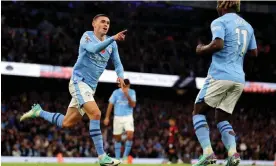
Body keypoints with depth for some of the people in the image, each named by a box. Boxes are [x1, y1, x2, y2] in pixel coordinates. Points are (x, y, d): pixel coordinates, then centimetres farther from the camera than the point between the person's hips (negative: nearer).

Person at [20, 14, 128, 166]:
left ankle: (38, 112, 35)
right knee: (95, 113, -26)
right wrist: (113, 38, -41)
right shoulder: (87, 36, -8)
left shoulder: (112, 44, 10)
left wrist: (120, 76, -9)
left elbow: (117, 63, 13)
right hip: (79, 81, -8)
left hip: (91, 86, 8)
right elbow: (94, 48, -29)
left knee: (67, 123, 11)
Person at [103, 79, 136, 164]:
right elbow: (110, 105, 3)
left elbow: (133, 105, -7)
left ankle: (125, 156, -6)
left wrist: (127, 95, -21)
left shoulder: (132, 92, 1)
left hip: (128, 117, 0)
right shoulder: (116, 92, 0)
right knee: (117, 138, 3)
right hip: (118, 117, 0)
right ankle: (117, 158, 11)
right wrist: (107, 117, -1)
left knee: (130, 135, -19)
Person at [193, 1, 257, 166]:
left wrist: (202, 49, -3)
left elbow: (218, 44, -20)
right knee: (223, 119, 15)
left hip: (220, 75, -7)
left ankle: (208, 152, -12)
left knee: (198, 112, 5)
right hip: (239, 79, 7)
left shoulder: (219, 22, -4)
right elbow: (254, 52, 21)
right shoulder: (247, 25, 17)